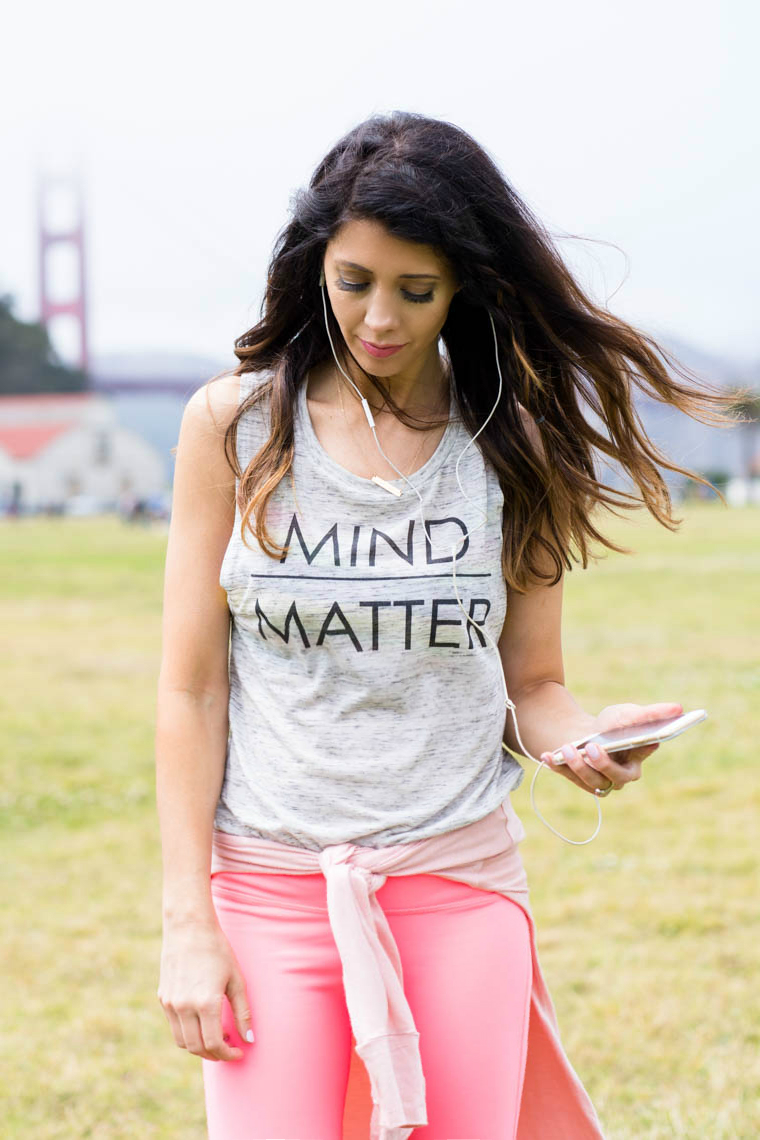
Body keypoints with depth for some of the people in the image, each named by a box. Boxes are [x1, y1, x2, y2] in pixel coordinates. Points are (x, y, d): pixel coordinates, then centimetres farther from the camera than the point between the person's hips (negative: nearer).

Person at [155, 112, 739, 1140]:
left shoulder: (518, 446, 2)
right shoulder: (235, 426, -1)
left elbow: (531, 682, 8)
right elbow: (191, 686, 0)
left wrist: (582, 736, -16)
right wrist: (187, 921, -5)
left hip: (461, 882, 1)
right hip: (272, 888, -1)